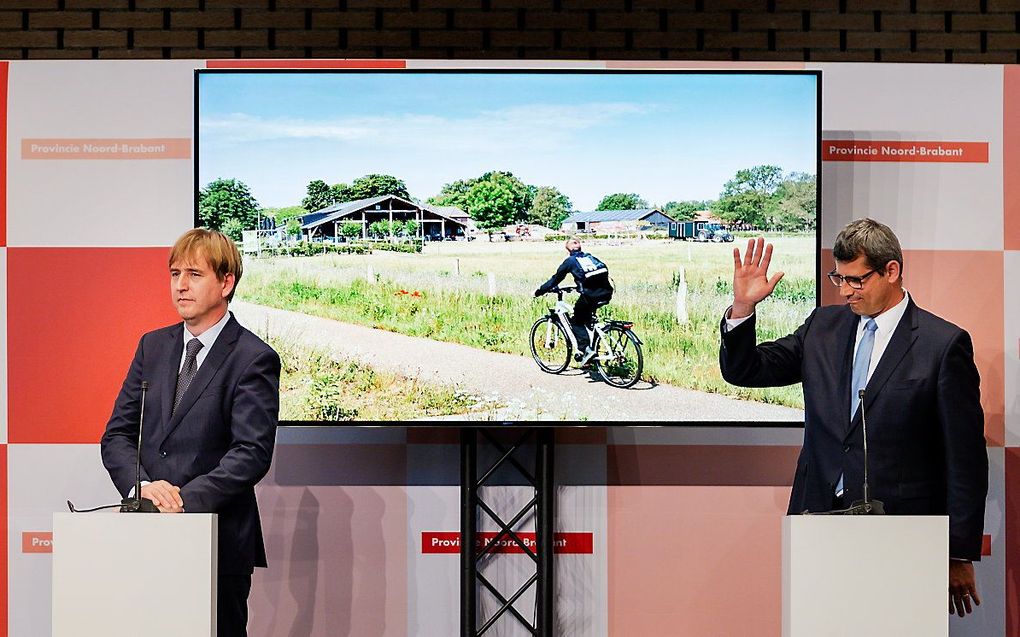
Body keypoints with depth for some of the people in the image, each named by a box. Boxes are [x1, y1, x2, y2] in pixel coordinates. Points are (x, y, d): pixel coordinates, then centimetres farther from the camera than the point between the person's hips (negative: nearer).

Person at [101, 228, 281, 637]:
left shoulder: (254, 359, -6)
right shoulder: (153, 346, 12)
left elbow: (252, 453, -15)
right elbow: (117, 435, 9)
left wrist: (185, 501, -24)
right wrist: (142, 486, -11)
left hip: (219, 542, -4)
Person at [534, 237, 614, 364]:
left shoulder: (570, 261, 11)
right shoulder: (590, 256, 25)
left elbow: (555, 279, 14)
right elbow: (605, 271, 34)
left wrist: (539, 291, 25)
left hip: (590, 295, -5)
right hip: (606, 293, 5)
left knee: (576, 321, 14)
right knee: (586, 316, 29)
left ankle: (585, 349, -4)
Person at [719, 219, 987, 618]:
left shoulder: (944, 344, -6)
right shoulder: (823, 326, 9)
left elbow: (966, 460, -5)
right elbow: (743, 371, 12)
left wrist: (960, 556, -6)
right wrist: (742, 308, -7)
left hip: (898, 537, -4)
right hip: (818, 514, 4)